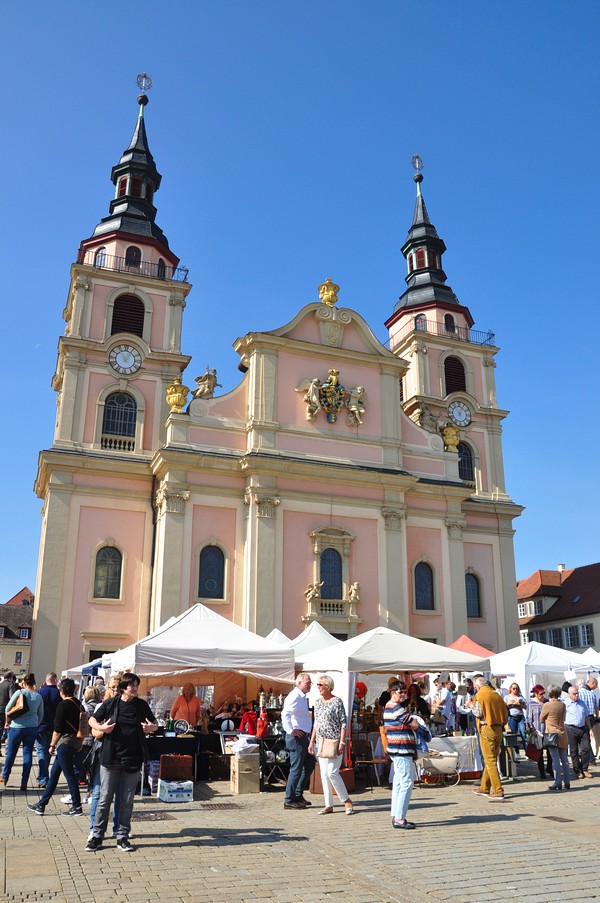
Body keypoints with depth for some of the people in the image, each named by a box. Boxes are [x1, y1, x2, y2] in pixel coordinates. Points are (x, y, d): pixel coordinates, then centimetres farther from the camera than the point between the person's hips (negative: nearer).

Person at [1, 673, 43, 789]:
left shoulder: (20, 692, -8)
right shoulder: (38, 696, 3)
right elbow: (40, 715, 10)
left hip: (17, 726, -2)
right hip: (32, 727, 2)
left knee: (11, 752, 14)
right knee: (28, 753, 6)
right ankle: (24, 783, 7)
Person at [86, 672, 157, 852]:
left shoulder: (142, 705, 2)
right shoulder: (111, 704, -3)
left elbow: (154, 724, 11)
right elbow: (92, 720, 7)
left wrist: (151, 727, -11)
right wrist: (101, 727, -12)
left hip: (133, 759, 2)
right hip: (110, 758, -1)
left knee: (127, 800, 9)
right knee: (105, 798, 4)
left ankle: (122, 836, 20)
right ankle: (97, 835, 17)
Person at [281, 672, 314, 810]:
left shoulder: (303, 697, 15)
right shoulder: (294, 696, -17)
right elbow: (285, 714, -31)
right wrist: (291, 731, -25)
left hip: (304, 737, 10)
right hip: (297, 737, -10)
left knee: (309, 765, 17)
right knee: (296, 769, -4)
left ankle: (298, 795, 27)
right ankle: (289, 801, 4)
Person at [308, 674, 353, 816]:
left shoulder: (337, 701, -8)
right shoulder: (318, 702, 10)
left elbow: (344, 723, -9)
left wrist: (342, 742, -15)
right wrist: (311, 742, 11)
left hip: (334, 743, -7)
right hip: (320, 742, 7)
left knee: (332, 772, -12)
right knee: (324, 774, 7)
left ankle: (346, 800, 5)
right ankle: (329, 805, 14)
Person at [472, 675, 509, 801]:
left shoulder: (480, 695, -7)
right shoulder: (497, 695, 10)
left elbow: (478, 713, -14)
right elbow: (505, 712, 9)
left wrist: (473, 708, 6)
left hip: (486, 728, -7)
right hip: (498, 729, 7)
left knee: (490, 761, -4)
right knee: (491, 759, 15)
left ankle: (498, 791, -10)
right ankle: (484, 788, 26)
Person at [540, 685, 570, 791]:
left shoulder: (547, 705, -11)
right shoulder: (563, 705, 4)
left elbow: (541, 719, 1)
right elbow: (563, 718, 15)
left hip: (551, 733, -5)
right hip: (562, 733, 5)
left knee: (555, 758, -5)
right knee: (564, 758, 9)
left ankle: (558, 782, -6)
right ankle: (567, 782, 13)